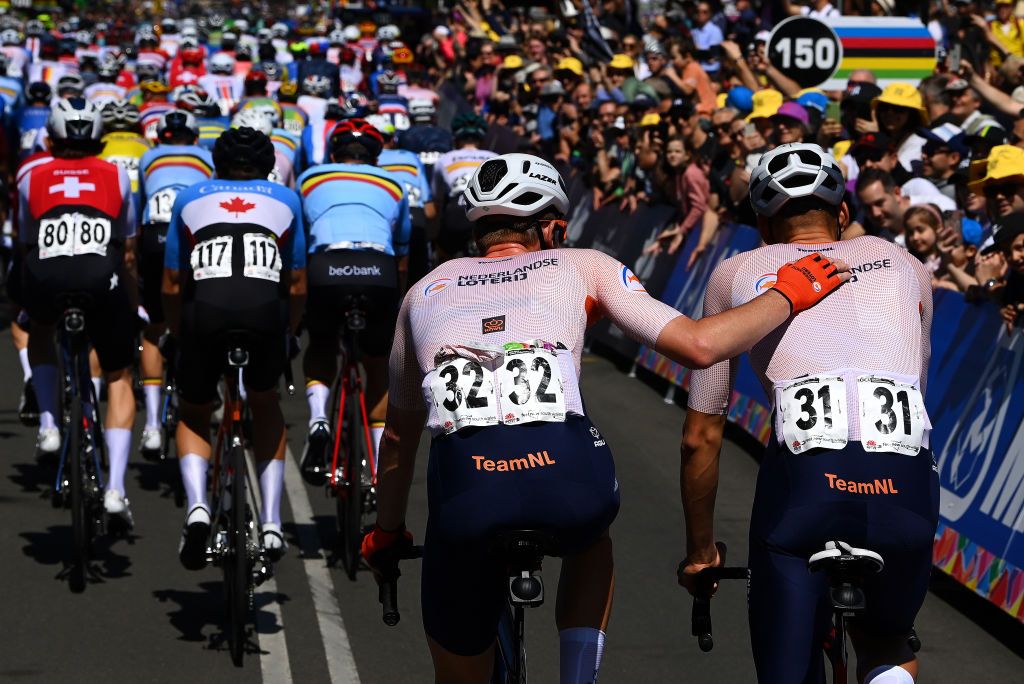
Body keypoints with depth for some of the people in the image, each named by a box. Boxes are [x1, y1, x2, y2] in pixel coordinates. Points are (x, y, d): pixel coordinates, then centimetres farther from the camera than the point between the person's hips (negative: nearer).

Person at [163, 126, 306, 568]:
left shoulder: (190, 199, 30)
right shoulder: (285, 200, 30)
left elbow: (172, 287, 29)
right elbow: (297, 286, 29)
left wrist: (177, 336, 43)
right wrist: (287, 334, 44)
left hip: (206, 305, 0)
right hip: (266, 306, 1)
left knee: (193, 413, 22)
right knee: (266, 404, 27)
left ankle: (197, 506, -5)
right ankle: (271, 525, 17)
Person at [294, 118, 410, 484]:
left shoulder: (310, 179, 28)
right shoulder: (393, 185, 30)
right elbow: (402, 256, 39)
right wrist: (396, 300, 54)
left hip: (325, 270, 0)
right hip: (379, 272, 1)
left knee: (321, 347, 28)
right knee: (378, 364, 22)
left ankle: (318, 419, 2)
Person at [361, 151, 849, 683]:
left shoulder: (426, 291, 29)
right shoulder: (581, 267, 23)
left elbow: (399, 436, 38)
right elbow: (698, 345, 12)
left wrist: (386, 534, 51)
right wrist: (790, 294, 26)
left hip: (464, 489, 0)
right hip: (565, 478, 0)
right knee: (590, 531, 39)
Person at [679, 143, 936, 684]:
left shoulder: (735, 275, 23)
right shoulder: (904, 265, 28)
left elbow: (700, 437, 24)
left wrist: (700, 550, 36)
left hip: (803, 481, -2)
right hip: (906, 486, 2)